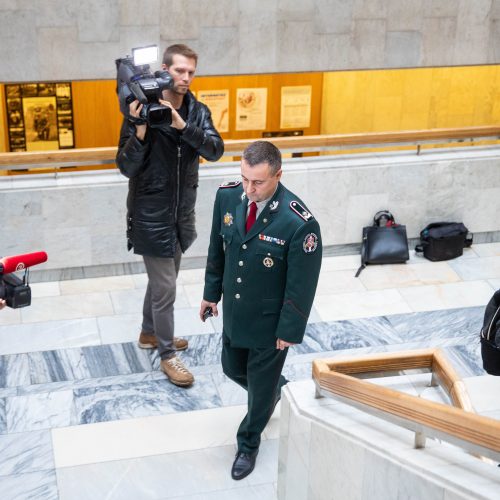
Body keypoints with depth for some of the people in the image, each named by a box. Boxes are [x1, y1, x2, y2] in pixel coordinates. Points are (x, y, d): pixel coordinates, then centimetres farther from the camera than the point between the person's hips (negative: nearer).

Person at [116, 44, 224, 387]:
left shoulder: (198, 112, -1)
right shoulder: (142, 111, -15)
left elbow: (216, 150, -16)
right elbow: (127, 168, -17)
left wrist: (182, 125, -30)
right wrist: (140, 129, -32)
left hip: (182, 212, 6)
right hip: (152, 215, -5)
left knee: (163, 278, 22)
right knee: (165, 288, 0)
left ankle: (150, 333, 42)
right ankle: (167, 355, 16)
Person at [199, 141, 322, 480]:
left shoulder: (299, 223, -31)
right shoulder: (228, 197, -14)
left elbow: (302, 285, -20)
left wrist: (289, 331, -13)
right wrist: (212, 293, 10)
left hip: (270, 321, -5)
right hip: (234, 312, 5)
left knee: (261, 386, 14)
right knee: (233, 369, 25)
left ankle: (248, 445, 41)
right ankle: (276, 390, 57)